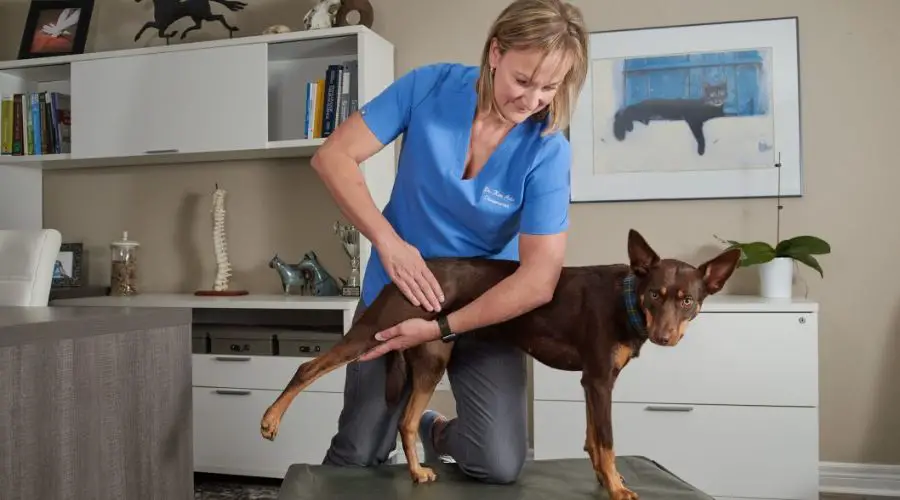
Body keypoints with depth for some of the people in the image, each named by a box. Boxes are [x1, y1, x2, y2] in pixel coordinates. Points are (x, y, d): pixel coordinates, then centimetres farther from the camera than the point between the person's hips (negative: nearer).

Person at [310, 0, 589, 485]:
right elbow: (333, 156, -15)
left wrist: (439, 329, -27)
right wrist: (388, 240, -25)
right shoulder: (431, 85, -17)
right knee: (356, 456, 7)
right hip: (396, 292, 1)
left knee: (499, 464, -11)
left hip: (486, 304, 0)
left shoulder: (546, 150, -19)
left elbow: (539, 279, -24)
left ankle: (439, 432, 22)